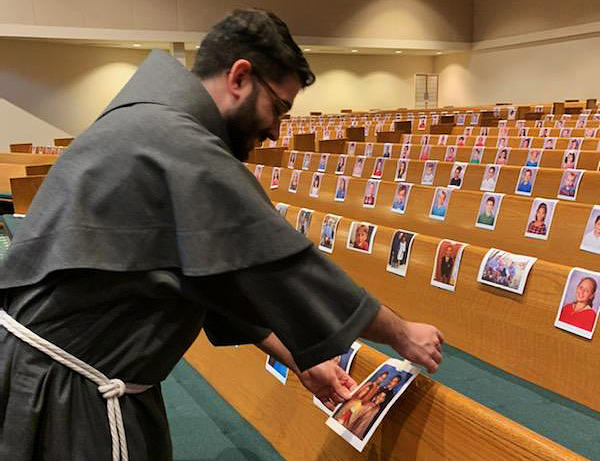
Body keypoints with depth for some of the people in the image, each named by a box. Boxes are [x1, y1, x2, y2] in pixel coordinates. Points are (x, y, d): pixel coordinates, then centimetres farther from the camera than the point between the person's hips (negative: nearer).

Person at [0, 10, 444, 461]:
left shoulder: (156, 127, 8)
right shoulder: (181, 148, -25)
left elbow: (226, 276, 10)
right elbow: (284, 267, -20)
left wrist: (301, 361, 10)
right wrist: (402, 334, -4)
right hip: (59, 393, -9)